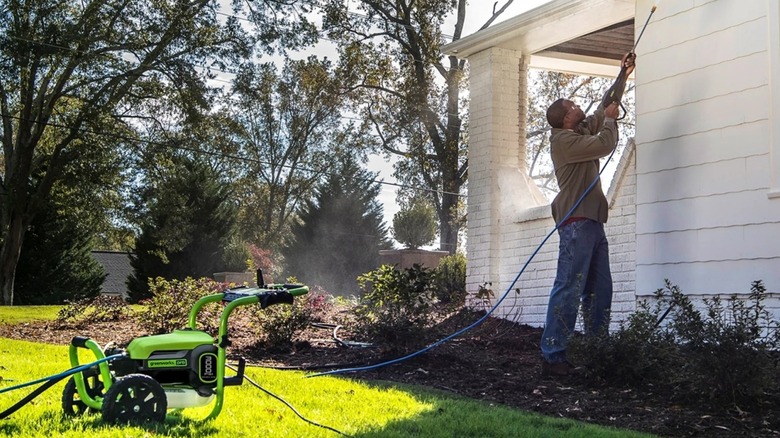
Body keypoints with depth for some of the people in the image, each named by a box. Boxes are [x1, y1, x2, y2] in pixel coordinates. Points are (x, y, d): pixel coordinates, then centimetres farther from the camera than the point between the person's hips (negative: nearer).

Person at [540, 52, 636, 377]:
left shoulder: (583, 131, 19)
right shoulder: (564, 139, -9)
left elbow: (606, 106, 31)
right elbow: (605, 145, -16)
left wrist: (623, 76, 26)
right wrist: (611, 119, 2)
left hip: (592, 221, 10)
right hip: (576, 221, -10)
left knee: (599, 291, 8)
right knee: (568, 290, -14)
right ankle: (553, 357, -15)